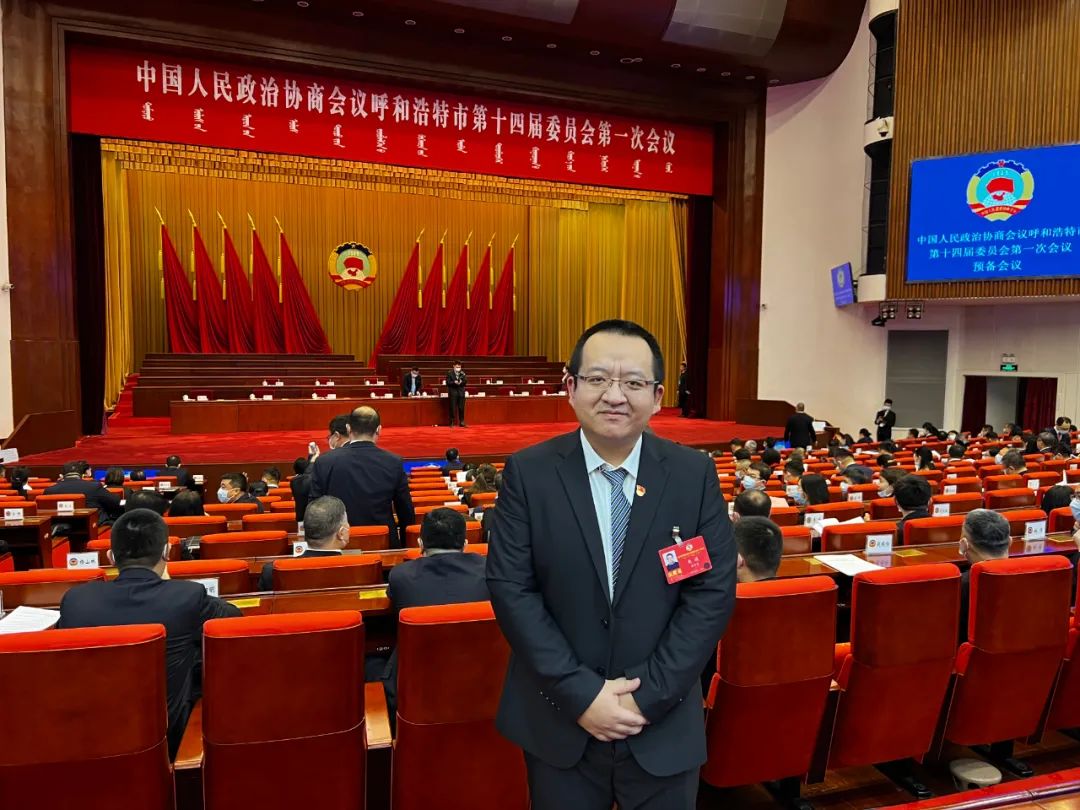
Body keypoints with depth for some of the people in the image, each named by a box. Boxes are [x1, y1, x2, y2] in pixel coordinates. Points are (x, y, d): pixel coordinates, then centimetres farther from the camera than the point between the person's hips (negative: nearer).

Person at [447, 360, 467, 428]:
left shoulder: (462, 373, 9)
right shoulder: (449, 373, 0)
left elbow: (465, 382, 5)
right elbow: (448, 383, -6)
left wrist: (461, 382, -15)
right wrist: (454, 382, -20)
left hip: (461, 392, 3)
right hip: (453, 392, -3)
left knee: (461, 408, 5)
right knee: (453, 409, -2)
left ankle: (462, 422, 13)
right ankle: (452, 423, 4)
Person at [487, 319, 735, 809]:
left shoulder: (695, 474, -6)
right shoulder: (528, 473, -9)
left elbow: (714, 591, -6)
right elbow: (511, 588, -10)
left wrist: (649, 694, -11)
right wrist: (580, 694, -14)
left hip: (664, 724, 1)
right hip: (558, 723, 0)